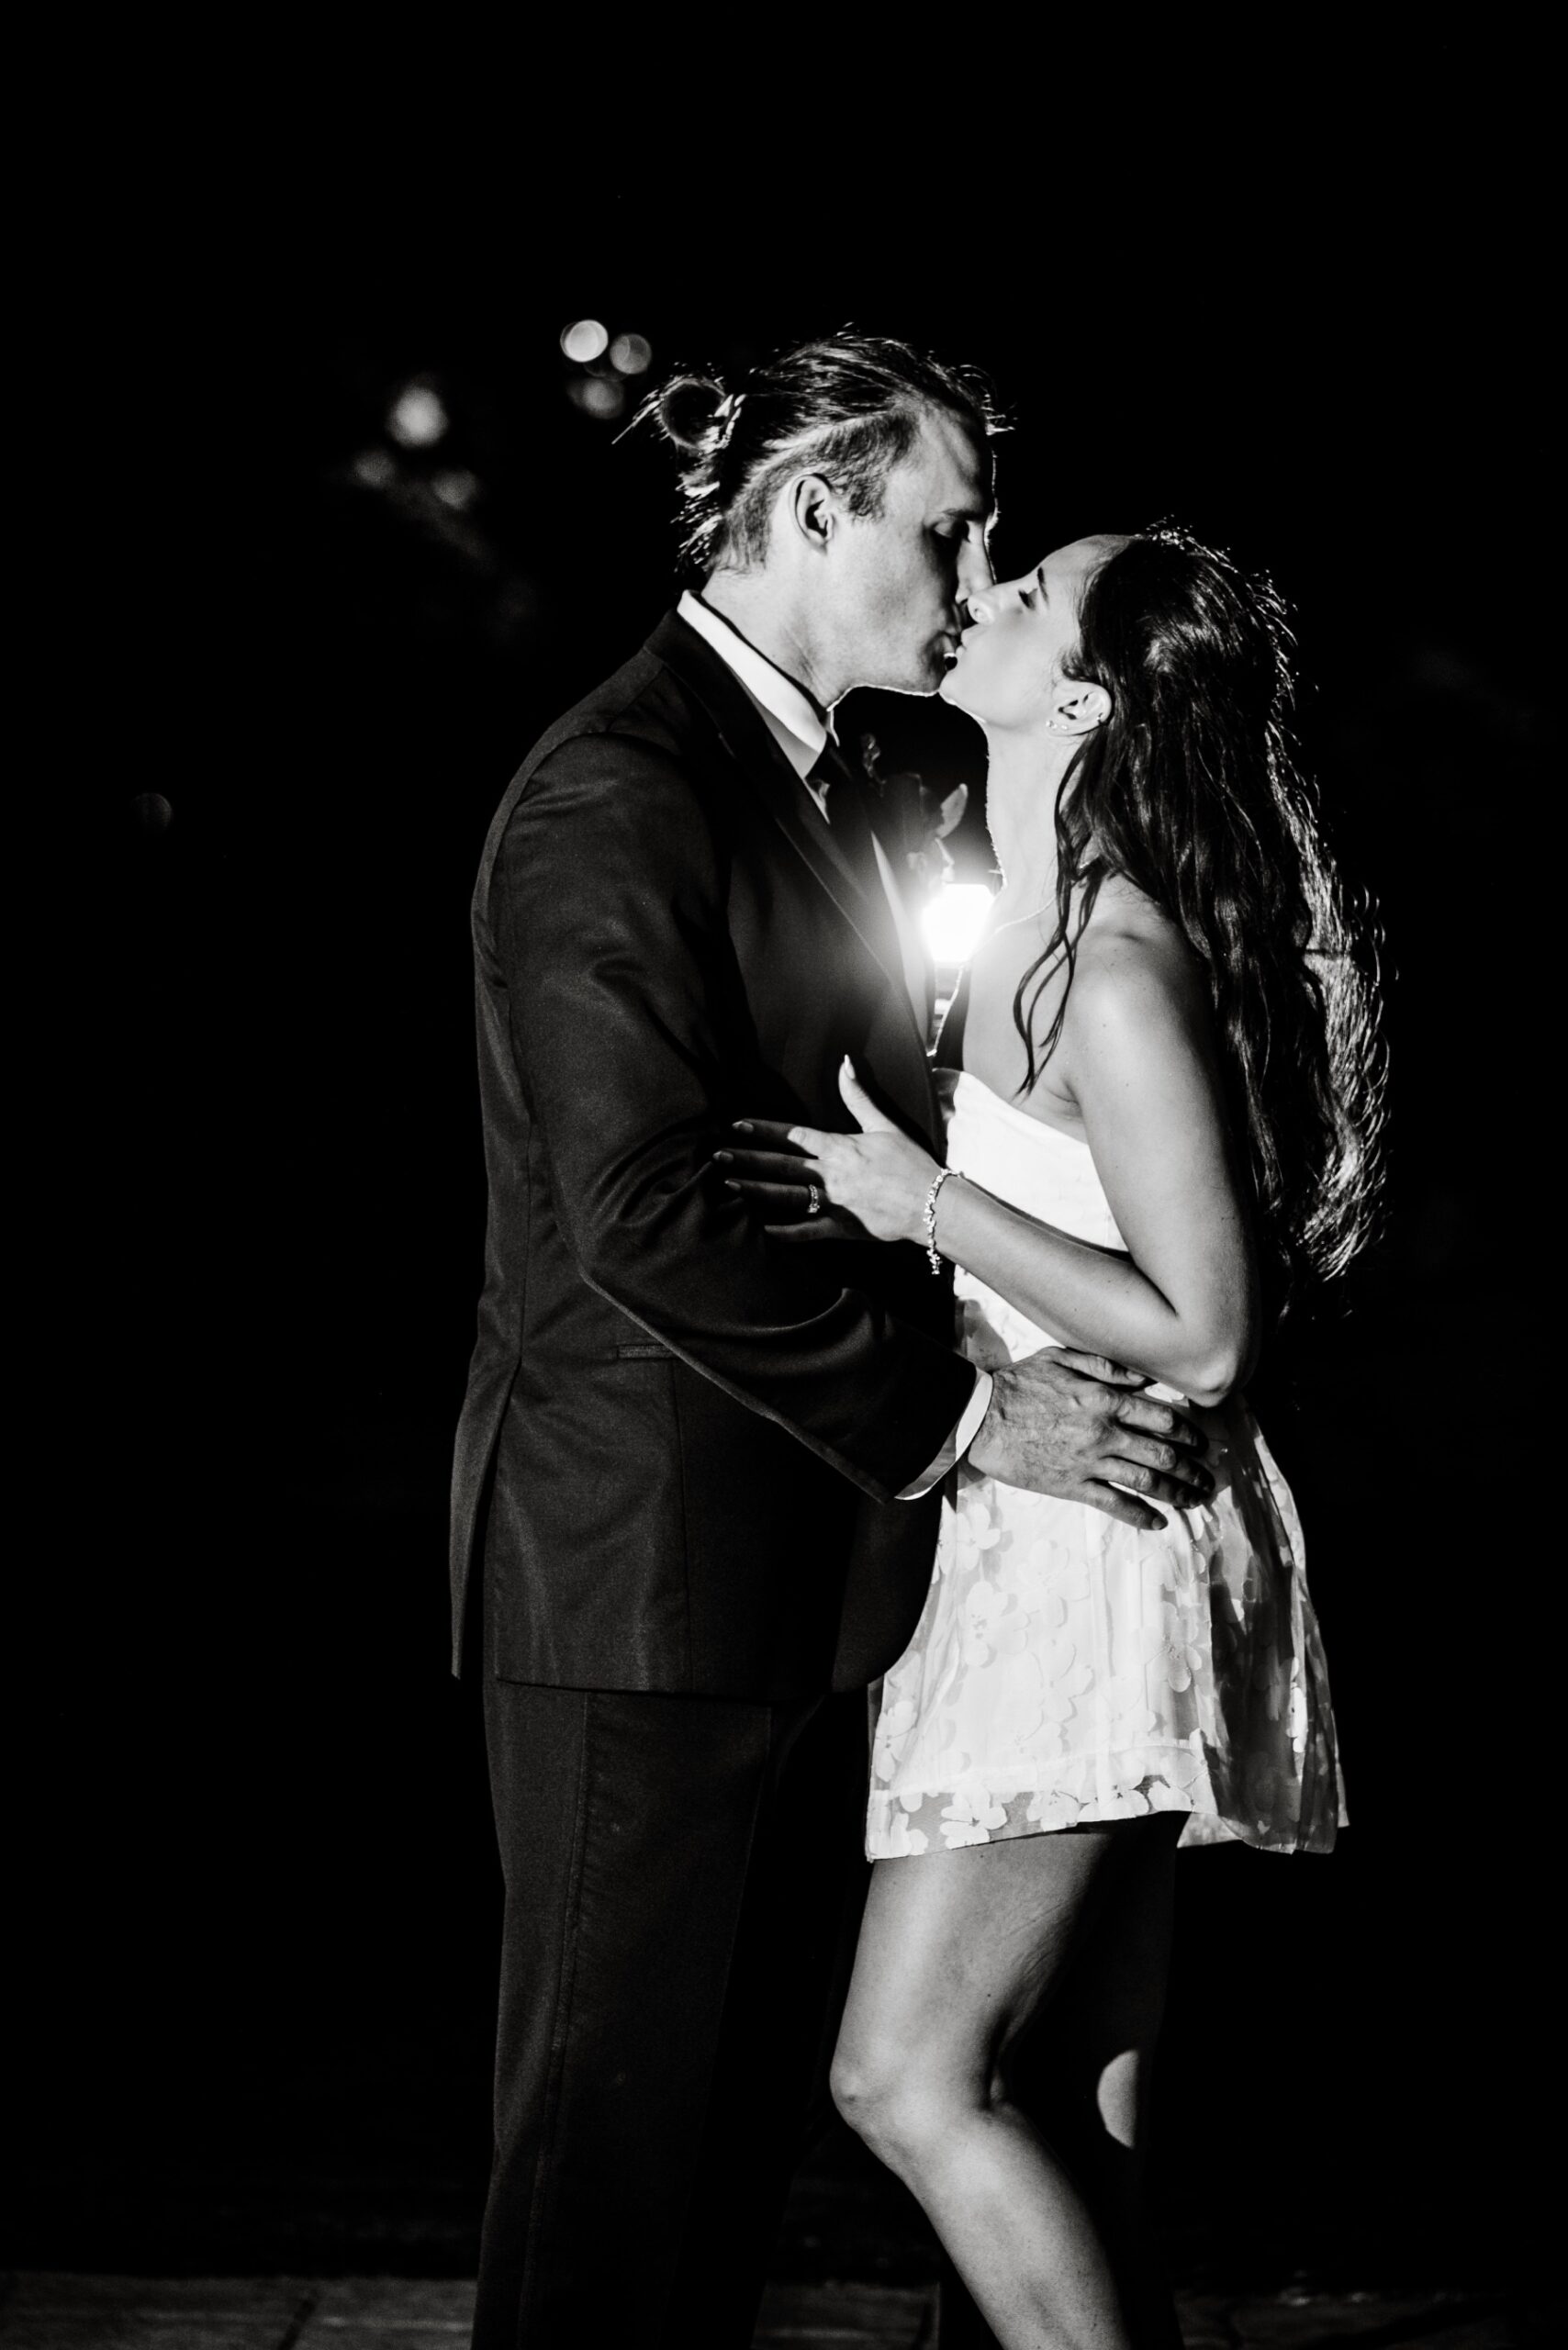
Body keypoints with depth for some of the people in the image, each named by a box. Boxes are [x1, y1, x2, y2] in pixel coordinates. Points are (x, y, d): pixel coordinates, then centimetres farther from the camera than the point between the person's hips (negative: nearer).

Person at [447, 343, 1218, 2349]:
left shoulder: (819, 791, 16)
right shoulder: (618, 789, -15)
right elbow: (644, 1218, -23)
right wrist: (959, 1416, -20)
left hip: (801, 1568, 9)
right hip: (648, 1571, -9)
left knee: (751, 2095, 15)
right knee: (618, 2119, 1)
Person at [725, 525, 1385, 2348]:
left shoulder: (1117, 970, -17)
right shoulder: (1033, 938, 12)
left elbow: (1200, 1335, -19)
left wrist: (926, 1205, -18)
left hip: (1099, 1550, -10)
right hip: (1053, 1553, 10)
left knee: (910, 2077, -10)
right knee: (1073, 2118, 12)